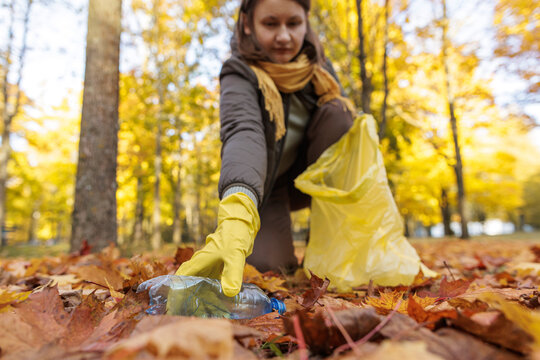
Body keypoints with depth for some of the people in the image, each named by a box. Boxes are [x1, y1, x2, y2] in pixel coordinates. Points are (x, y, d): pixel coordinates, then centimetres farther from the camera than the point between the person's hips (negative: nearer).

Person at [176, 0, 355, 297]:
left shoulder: (318, 67, -8)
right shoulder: (240, 75, -23)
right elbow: (242, 133, -44)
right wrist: (238, 215, -62)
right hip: (264, 185, -3)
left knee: (338, 112, -22)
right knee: (272, 264, -24)